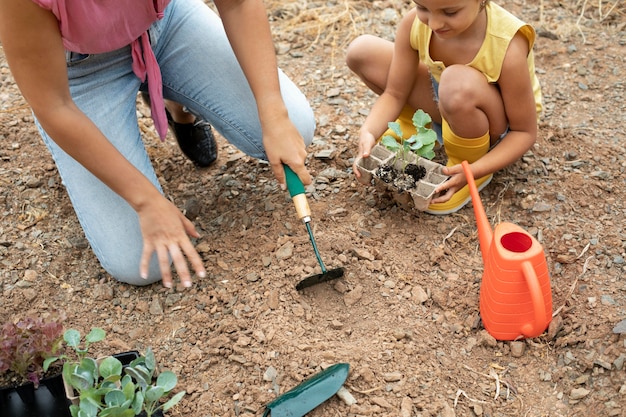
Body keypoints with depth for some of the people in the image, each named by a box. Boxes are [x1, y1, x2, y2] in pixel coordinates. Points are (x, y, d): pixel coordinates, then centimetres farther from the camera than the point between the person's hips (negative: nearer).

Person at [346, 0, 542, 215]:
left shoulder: (507, 47, -34)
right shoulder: (414, 23, -22)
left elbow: (525, 132, -24)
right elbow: (395, 93, -12)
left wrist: (474, 170, -36)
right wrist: (368, 132, -31)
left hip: (500, 127, -5)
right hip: (450, 109, 5)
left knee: (459, 83, -41)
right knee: (361, 52, -10)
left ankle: (468, 163, -11)